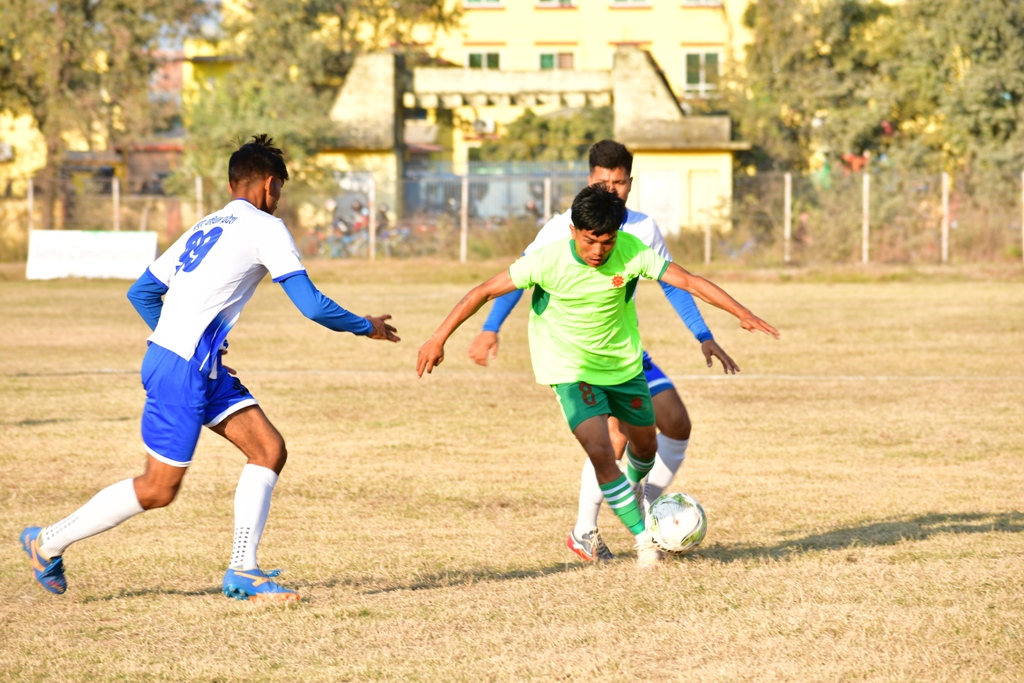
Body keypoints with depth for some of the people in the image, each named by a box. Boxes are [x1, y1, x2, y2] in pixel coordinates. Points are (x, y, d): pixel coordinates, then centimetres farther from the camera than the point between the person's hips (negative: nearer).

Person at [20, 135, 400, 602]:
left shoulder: (206, 227, 19)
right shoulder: (263, 227, -6)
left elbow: (141, 292, 21)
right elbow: (312, 305, -9)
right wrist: (367, 328, 6)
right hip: (182, 370, -9)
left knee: (269, 450, 3)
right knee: (159, 489, -1)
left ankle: (242, 572, 1)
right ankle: (48, 542, 11)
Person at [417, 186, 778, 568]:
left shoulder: (631, 253, -21)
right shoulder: (549, 262, -26)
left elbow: (688, 281, -21)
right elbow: (485, 291, -18)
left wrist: (740, 312, -30)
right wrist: (439, 339, -18)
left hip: (624, 364, 4)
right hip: (571, 368, -3)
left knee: (644, 445, 18)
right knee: (600, 452, -21)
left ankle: (631, 488, 54)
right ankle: (642, 538, -9)